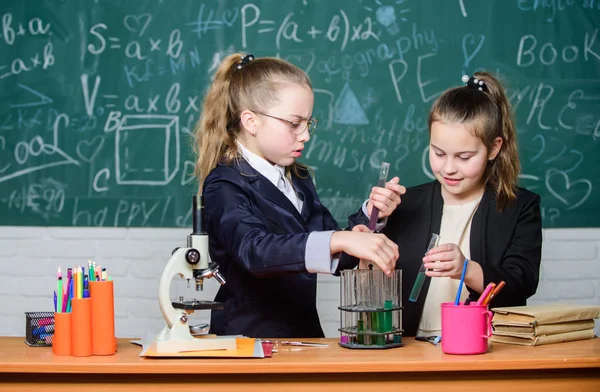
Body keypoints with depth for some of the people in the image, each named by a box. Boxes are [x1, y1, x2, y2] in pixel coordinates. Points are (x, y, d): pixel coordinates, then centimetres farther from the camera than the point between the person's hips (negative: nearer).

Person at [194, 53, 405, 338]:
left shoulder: (299, 179, 13)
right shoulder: (224, 188, -9)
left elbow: (338, 259, 19)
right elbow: (254, 250, -28)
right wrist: (339, 240, -37)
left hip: (304, 335, 4)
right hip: (247, 338, -4)